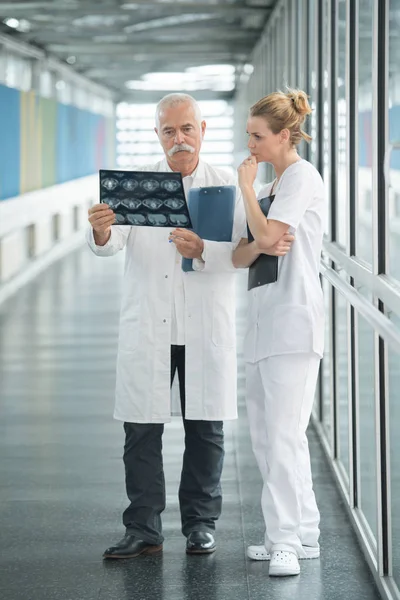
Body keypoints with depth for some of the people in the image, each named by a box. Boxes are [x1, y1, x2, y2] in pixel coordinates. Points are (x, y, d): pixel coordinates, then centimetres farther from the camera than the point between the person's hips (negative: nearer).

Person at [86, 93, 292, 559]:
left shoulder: (226, 187, 4)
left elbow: (237, 254, -7)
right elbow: (113, 243, -9)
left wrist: (201, 251, -28)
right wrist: (101, 231, -33)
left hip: (205, 329, 0)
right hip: (146, 327, 0)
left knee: (205, 429, 5)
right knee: (141, 429, 0)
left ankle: (201, 523, 18)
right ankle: (143, 529, 7)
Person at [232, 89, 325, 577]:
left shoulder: (301, 177, -6)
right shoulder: (273, 186, 21)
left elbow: (267, 233, -19)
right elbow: (240, 256, 14)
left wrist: (245, 185, -5)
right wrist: (254, 247, -9)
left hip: (292, 321, -10)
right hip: (264, 320, 10)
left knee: (283, 435, -12)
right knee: (265, 436, 10)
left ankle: (287, 540, -10)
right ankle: (302, 534, 16)